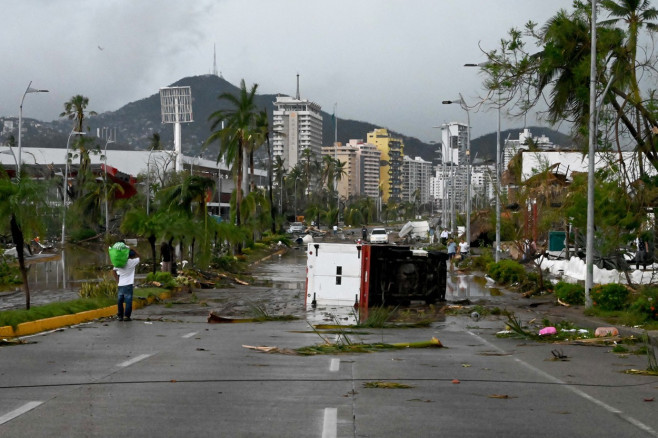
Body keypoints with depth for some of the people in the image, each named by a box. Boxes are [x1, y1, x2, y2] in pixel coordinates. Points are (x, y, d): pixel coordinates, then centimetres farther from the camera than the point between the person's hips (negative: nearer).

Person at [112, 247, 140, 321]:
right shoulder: (132, 262, -6)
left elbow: (114, 271, 6)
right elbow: (138, 256, 9)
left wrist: (117, 280, 8)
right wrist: (132, 250, 5)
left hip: (120, 284, 5)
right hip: (128, 285, -5)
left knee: (120, 301, 10)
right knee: (128, 301, 0)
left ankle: (120, 316, 14)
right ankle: (126, 316, -2)